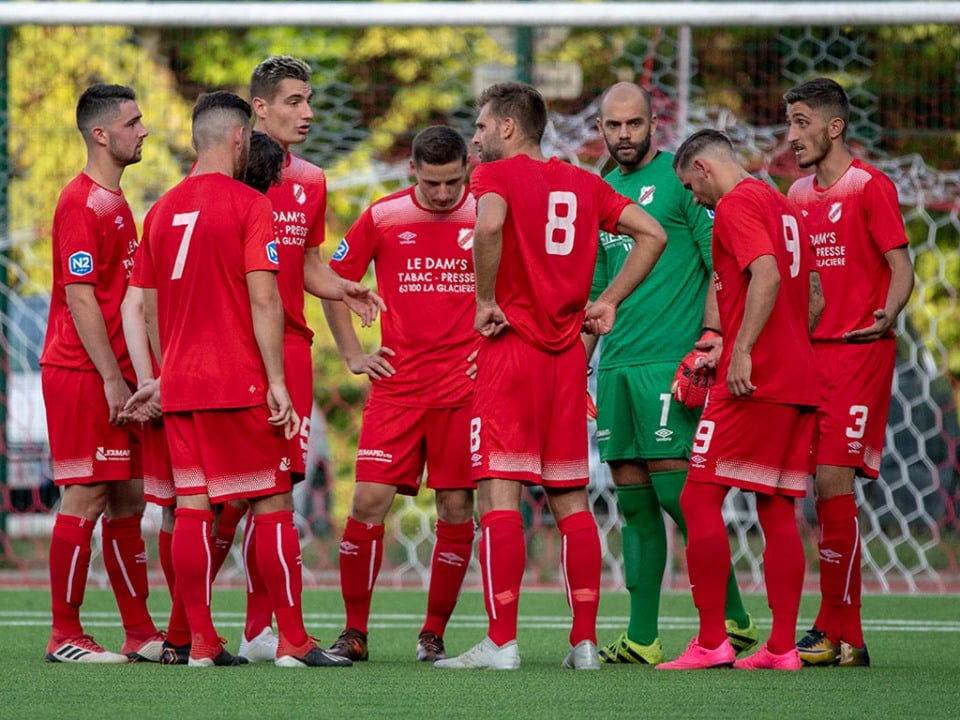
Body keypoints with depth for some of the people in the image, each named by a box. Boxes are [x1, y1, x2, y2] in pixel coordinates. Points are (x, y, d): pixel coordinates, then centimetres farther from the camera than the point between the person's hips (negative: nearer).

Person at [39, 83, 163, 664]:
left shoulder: (115, 202, 17)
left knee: (128, 500, 10)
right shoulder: (82, 204, -12)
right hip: (82, 376, -9)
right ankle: (65, 637, -3)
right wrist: (111, 379, -19)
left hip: (114, 378, 9)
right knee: (86, 500, -7)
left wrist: (132, 376, 18)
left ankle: (141, 632, 14)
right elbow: (80, 297, -17)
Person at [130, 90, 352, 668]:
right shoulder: (249, 205, -8)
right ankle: (293, 641, -3)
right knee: (273, 505, -1)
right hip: (238, 383, -6)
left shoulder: (163, 210, 11)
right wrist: (277, 383, -13)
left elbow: (151, 310, 15)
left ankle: (201, 641, 5)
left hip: (179, 385, 6)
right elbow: (263, 300, -14)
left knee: (192, 507, 5)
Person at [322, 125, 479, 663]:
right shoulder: (383, 217, 2)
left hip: (464, 387, 0)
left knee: (457, 511, 0)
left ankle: (434, 634, 12)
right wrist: (353, 354, 8)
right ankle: (354, 633, 2)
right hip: (397, 384, 0)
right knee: (369, 502, -8)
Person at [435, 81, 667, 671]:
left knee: (499, 493, -7)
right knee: (571, 497, 10)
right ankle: (585, 641, 8)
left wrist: (487, 301, -14)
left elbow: (489, 226, -25)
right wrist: (608, 302, 12)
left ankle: (502, 642, -12)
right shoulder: (583, 183, 14)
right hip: (568, 356, 6)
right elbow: (654, 234, 13)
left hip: (512, 350, -6)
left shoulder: (497, 175, -4)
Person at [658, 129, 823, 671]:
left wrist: (742, 351, -24)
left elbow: (766, 277, -21)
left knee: (699, 499, -6)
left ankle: (712, 642, -10)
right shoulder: (783, 205, 20)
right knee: (779, 512, 8)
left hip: (751, 383, -9)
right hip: (799, 382, 9)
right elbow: (815, 298, 21)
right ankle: (783, 647, 5)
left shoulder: (737, 204, -6)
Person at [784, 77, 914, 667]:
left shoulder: (870, 187, -4)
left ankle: (841, 637, -9)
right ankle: (836, 631, 9)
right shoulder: (798, 195, 16)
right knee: (824, 486, 4)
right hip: (811, 352, 7)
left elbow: (901, 266, -9)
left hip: (859, 351, -7)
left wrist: (888, 314, -28)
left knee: (834, 481, -13)